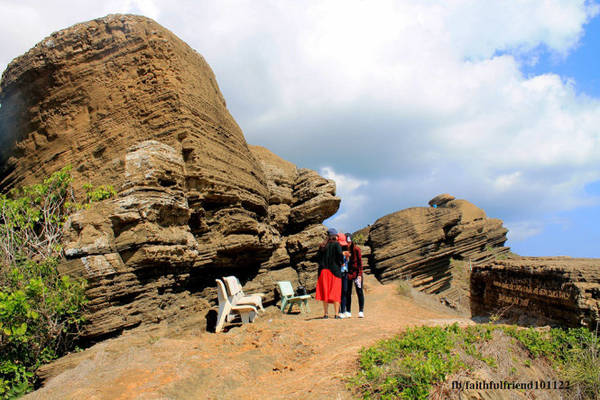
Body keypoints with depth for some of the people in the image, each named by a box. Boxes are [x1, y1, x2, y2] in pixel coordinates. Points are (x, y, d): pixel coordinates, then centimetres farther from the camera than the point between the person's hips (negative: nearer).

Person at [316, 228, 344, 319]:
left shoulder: (322, 246, 10)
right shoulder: (336, 244, -5)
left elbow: (319, 258, 10)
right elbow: (340, 255, -15)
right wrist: (342, 262, 2)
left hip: (323, 270, 4)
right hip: (334, 271, -4)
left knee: (325, 292, 7)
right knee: (335, 292, 1)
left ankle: (325, 313, 7)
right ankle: (336, 314, -3)